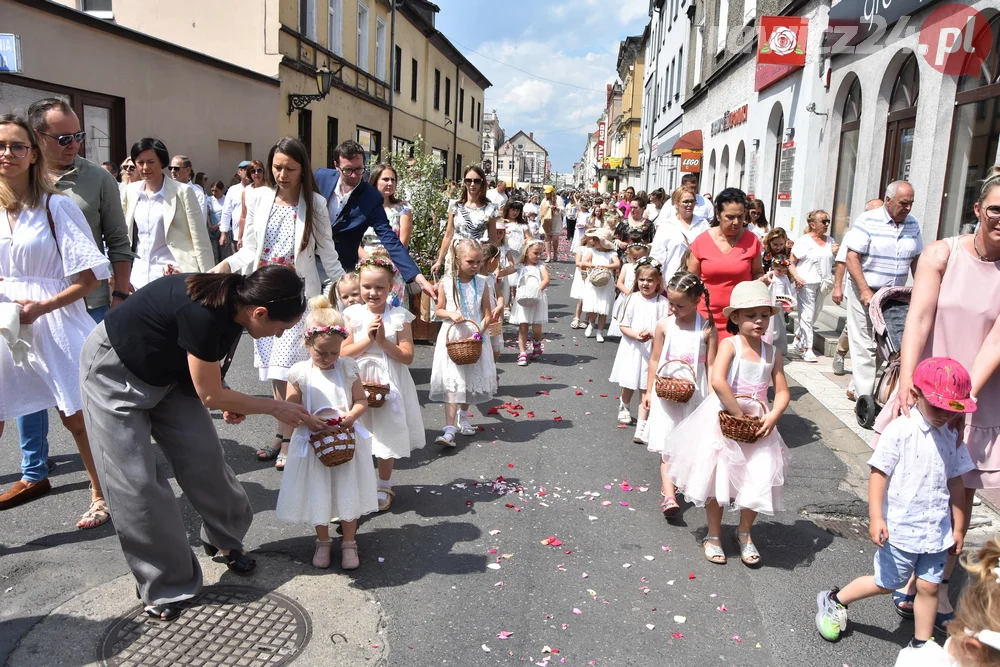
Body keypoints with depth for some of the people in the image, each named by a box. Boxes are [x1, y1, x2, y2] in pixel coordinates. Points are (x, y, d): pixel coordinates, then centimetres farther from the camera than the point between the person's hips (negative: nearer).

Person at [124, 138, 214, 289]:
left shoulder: (182, 192, -7)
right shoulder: (131, 192, 8)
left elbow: (200, 239, -8)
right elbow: (126, 234, 16)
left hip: (173, 276, -5)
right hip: (139, 276, 5)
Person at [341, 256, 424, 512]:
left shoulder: (399, 316, -6)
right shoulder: (353, 315, -3)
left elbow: (407, 356, -9)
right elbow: (342, 353, -8)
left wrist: (383, 341, -19)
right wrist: (368, 339, -18)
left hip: (388, 383, 0)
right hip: (357, 382, 1)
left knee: (387, 435, 11)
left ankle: (384, 486, 30)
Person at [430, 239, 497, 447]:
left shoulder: (481, 283, -1)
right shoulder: (446, 283, -6)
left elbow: (487, 313, 0)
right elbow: (439, 310, 4)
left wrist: (480, 331, -16)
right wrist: (451, 314, -17)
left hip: (476, 337, 3)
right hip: (452, 337, -2)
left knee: (472, 380, 14)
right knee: (452, 383, -9)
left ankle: (463, 416, 39)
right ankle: (450, 429, -13)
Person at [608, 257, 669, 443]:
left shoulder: (662, 303, -6)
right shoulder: (632, 299, -3)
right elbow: (623, 326, -1)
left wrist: (652, 335, -24)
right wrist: (636, 335, -18)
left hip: (652, 351, -1)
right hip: (632, 349, 1)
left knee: (645, 389, 1)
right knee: (628, 386, 15)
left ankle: (641, 427, 4)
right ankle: (624, 407, 48)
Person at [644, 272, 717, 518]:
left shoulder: (707, 329, -5)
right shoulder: (664, 325, -2)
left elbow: (711, 366, -3)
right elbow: (655, 360, 5)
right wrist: (649, 391, 7)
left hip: (694, 394, 0)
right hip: (666, 393, 0)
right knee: (667, 445, -6)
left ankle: (672, 481, 33)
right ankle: (669, 495, -10)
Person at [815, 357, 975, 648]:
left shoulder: (952, 438, 2)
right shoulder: (899, 430, -16)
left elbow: (955, 484, 9)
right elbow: (878, 474, -16)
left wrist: (958, 527, 12)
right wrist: (876, 518, -21)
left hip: (937, 530, 5)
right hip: (900, 528, -5)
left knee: (929, 587, 12)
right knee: (886, 584, 9)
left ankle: (921, 645, 29)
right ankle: (834, 600, 30)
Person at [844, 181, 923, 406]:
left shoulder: (912, 224, 9)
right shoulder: (868, 221, -9)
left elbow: (916, 260, 17)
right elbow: (852, 257, -13)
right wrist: (865, 290, -19)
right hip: (865, 293, -5)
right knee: (865, 346, -4)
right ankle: (865, 397, 0)